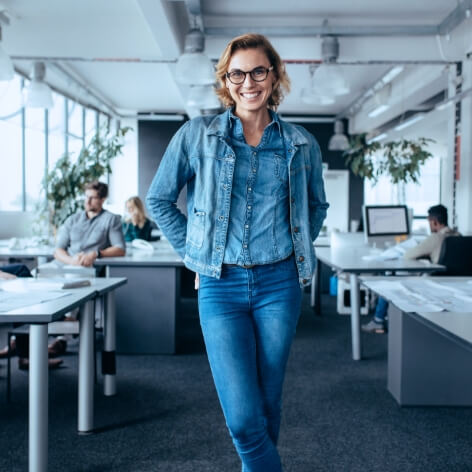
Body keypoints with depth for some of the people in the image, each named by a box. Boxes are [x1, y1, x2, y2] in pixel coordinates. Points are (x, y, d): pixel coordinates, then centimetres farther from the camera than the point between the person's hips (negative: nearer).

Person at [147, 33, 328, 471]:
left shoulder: (301, 144, 6)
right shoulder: (197, 134, 1)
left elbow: (316, 205, 22)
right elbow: (158, 199, 8)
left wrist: (298, 249, 11)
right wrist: (193, 251, 4)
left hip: (279, 284, 2)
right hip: (220, 286, -1)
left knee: (267, 405, 10)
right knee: (243, 417, -8)